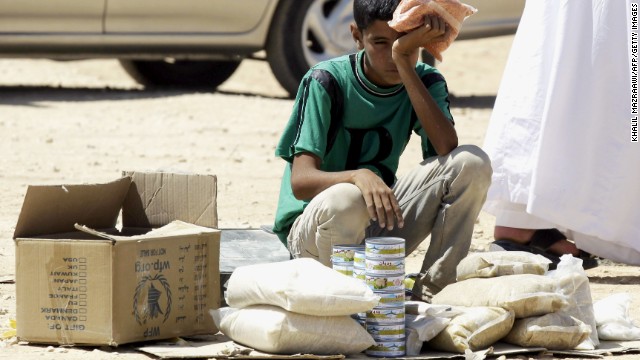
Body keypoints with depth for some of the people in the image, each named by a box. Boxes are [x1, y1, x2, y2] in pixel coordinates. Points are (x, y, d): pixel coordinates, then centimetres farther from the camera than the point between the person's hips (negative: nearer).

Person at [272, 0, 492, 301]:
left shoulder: (426, 82, -1)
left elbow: (448, 148, -22)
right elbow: (301, 181, -21)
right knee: (346, 200, -42)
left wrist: (404, 60, -23)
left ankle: (432, 293, -13)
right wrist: (358, 177, -43)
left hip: (379, 225, 5)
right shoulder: (326, 82, -14)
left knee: (472, 163, -16)